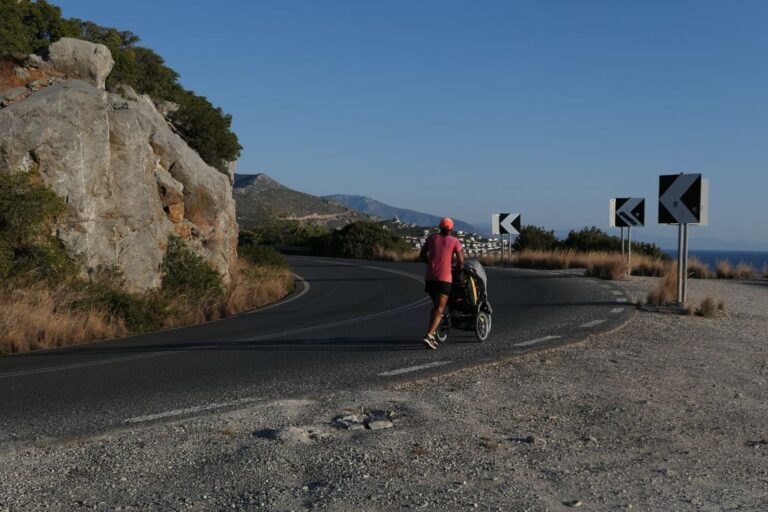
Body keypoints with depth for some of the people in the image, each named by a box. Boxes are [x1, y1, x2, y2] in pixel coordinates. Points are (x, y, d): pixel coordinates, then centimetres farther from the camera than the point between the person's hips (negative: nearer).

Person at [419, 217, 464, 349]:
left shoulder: (431, 238, 9)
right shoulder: (455, 241, 0)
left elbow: (421, 255, 11)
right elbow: (461, 260, -7)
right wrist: (457, 270, 12)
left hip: (430, 277, 4)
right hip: (444, 278, -4)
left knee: (435, 306, 21)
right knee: (439, 309, -5)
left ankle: (431, 335, 12)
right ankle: (429, 336, -23)